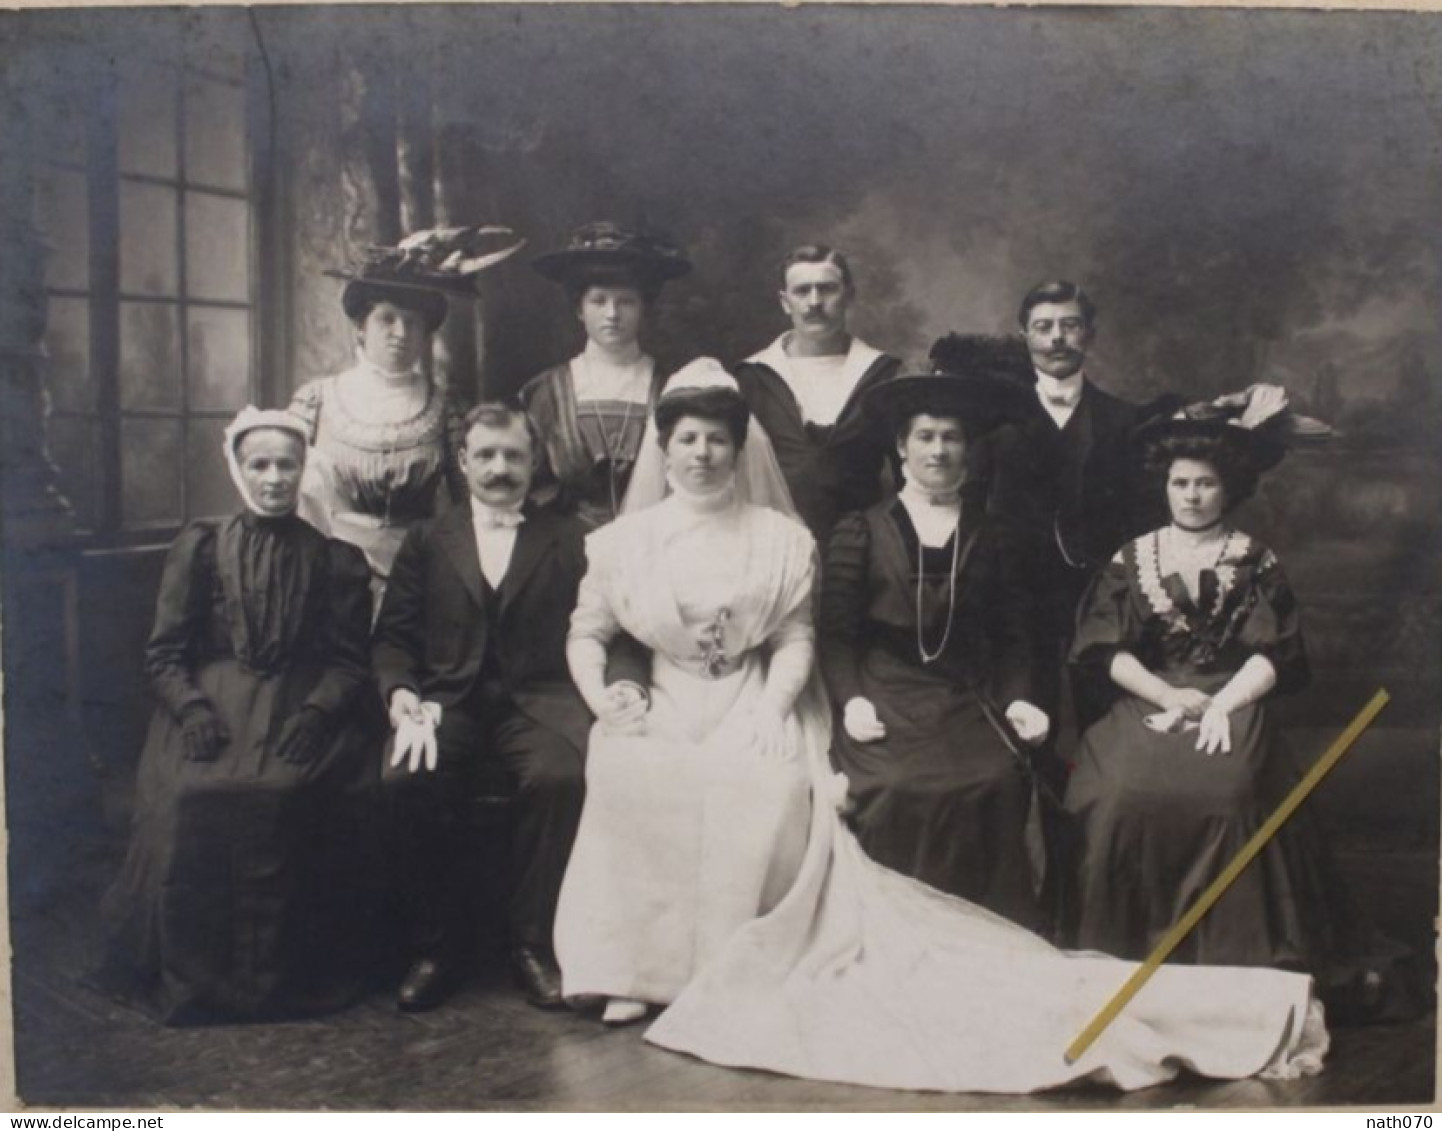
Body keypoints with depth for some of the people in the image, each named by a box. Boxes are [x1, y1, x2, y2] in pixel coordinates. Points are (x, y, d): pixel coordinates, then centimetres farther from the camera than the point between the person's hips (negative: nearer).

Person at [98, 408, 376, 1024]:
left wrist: (316, 712, -13)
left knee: (292, 794, -29)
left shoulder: (334, 559, 11)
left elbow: (349, 661, 5)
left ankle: (293, 972, -12)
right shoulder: (199, 547, 10)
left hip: (297, 712, 0)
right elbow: (164, 652, 6)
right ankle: (191, 974, -12)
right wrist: (192, 709, -11)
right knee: (193, 796, -28)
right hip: (211, 705, 0)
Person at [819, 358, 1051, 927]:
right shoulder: (859, 533, 10)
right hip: (885, 698, -1)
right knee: (897, 788, -29)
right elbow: (836, 632, 5)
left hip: (967, 699, 2)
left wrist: (1017, 700, -2)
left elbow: (1012, 638, 15)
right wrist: (851, 699, -11)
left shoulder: (993, 541, 18)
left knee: (999, 783, -27)